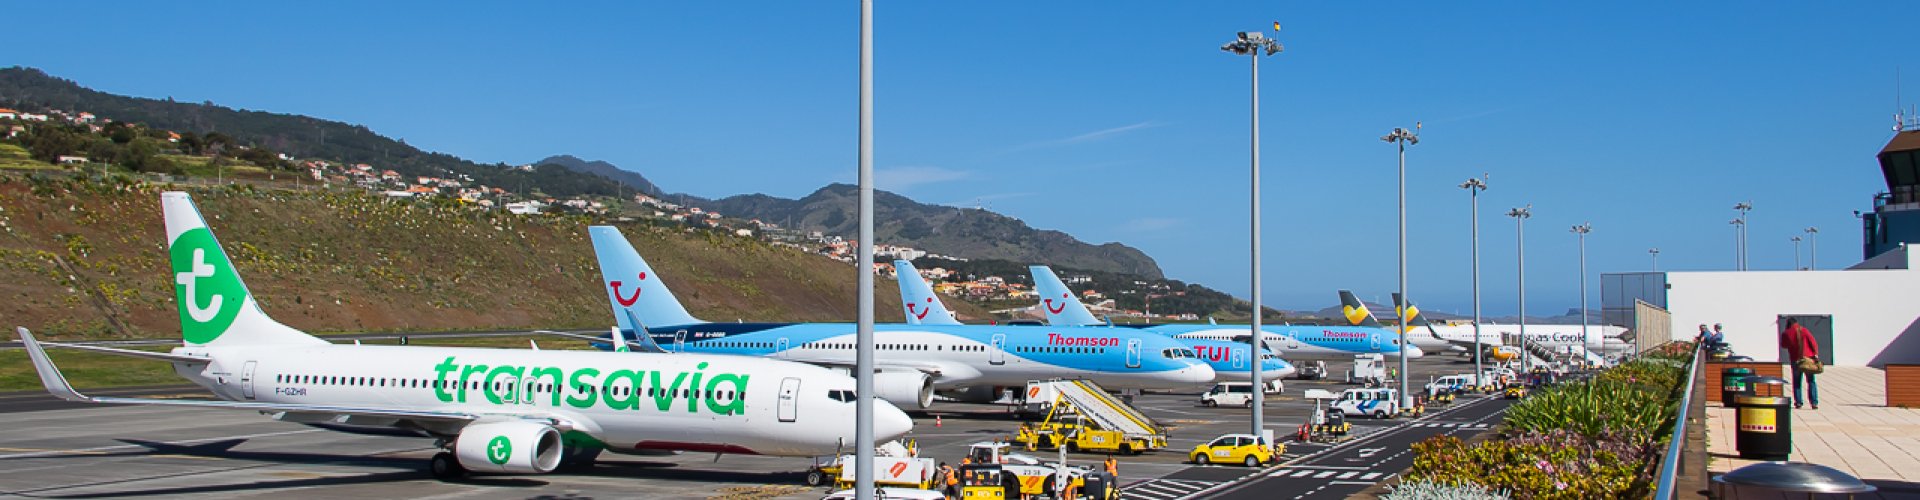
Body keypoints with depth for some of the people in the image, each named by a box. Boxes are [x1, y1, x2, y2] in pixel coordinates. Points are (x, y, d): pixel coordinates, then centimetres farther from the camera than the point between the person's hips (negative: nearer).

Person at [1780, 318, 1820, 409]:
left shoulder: (1786, 333, 1)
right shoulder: (1803, 330, 1)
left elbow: (1783, 345, 16)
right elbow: (1813, 343, -6)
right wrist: (1816, 354, -6)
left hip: (1795, 360, 0)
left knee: (1797, 381, 11)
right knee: (1811, 381, 6)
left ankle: (1798, 402, 4)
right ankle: (1814, 402, -3)